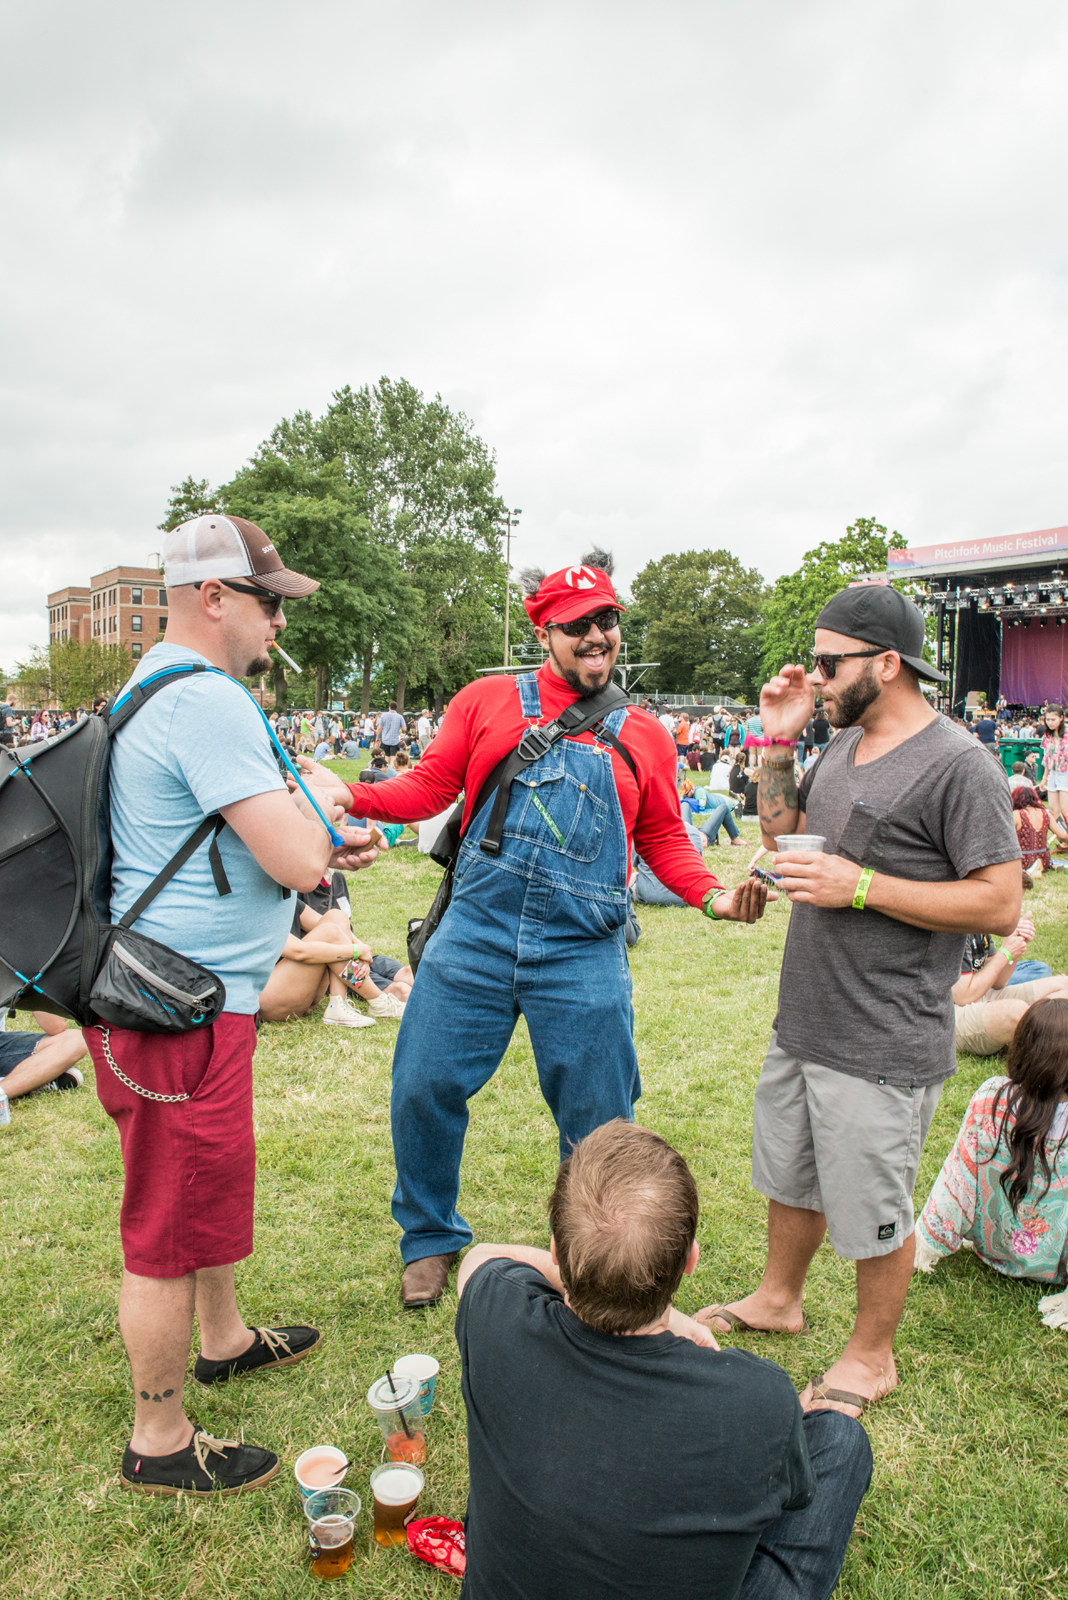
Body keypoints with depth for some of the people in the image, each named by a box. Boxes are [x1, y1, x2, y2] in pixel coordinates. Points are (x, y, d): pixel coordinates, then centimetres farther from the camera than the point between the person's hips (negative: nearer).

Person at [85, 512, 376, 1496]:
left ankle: (224, 1339, 48)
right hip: (182, 1012, -11)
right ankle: (159, 1443, 25)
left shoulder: (155, 687, 13)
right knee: (171, 1227, 6)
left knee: (206, 1188, 27)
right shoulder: (208, 703, -22)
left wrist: (316, 840, 13)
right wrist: (316, 805, -5)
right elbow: (296, 863, -26)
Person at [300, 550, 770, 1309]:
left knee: (598, 1120, 9)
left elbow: (664, 841, 12)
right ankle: (431, 1238, 34)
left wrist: (713, 894, -4)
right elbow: (429, 786, 6)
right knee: (423, 1089, 7)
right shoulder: (487, 702, 5)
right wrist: (353, 794, -9)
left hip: (584, 954, 0)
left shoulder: (643, 736, 8)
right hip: (476, 935, 0)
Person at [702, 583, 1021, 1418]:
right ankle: (778, 1298, 50)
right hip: (804, 1025, 8)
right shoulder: (845, 744, 6)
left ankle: (871, 1356, 36)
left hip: (884, 1049, -8)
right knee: (789, 1176, 26)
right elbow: (782, 833, 17)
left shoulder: (957, 765, -19)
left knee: (873, 1214, 12)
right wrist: (778, 745, 2)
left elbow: (1000, 906, -20)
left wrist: (861, 886, -24)